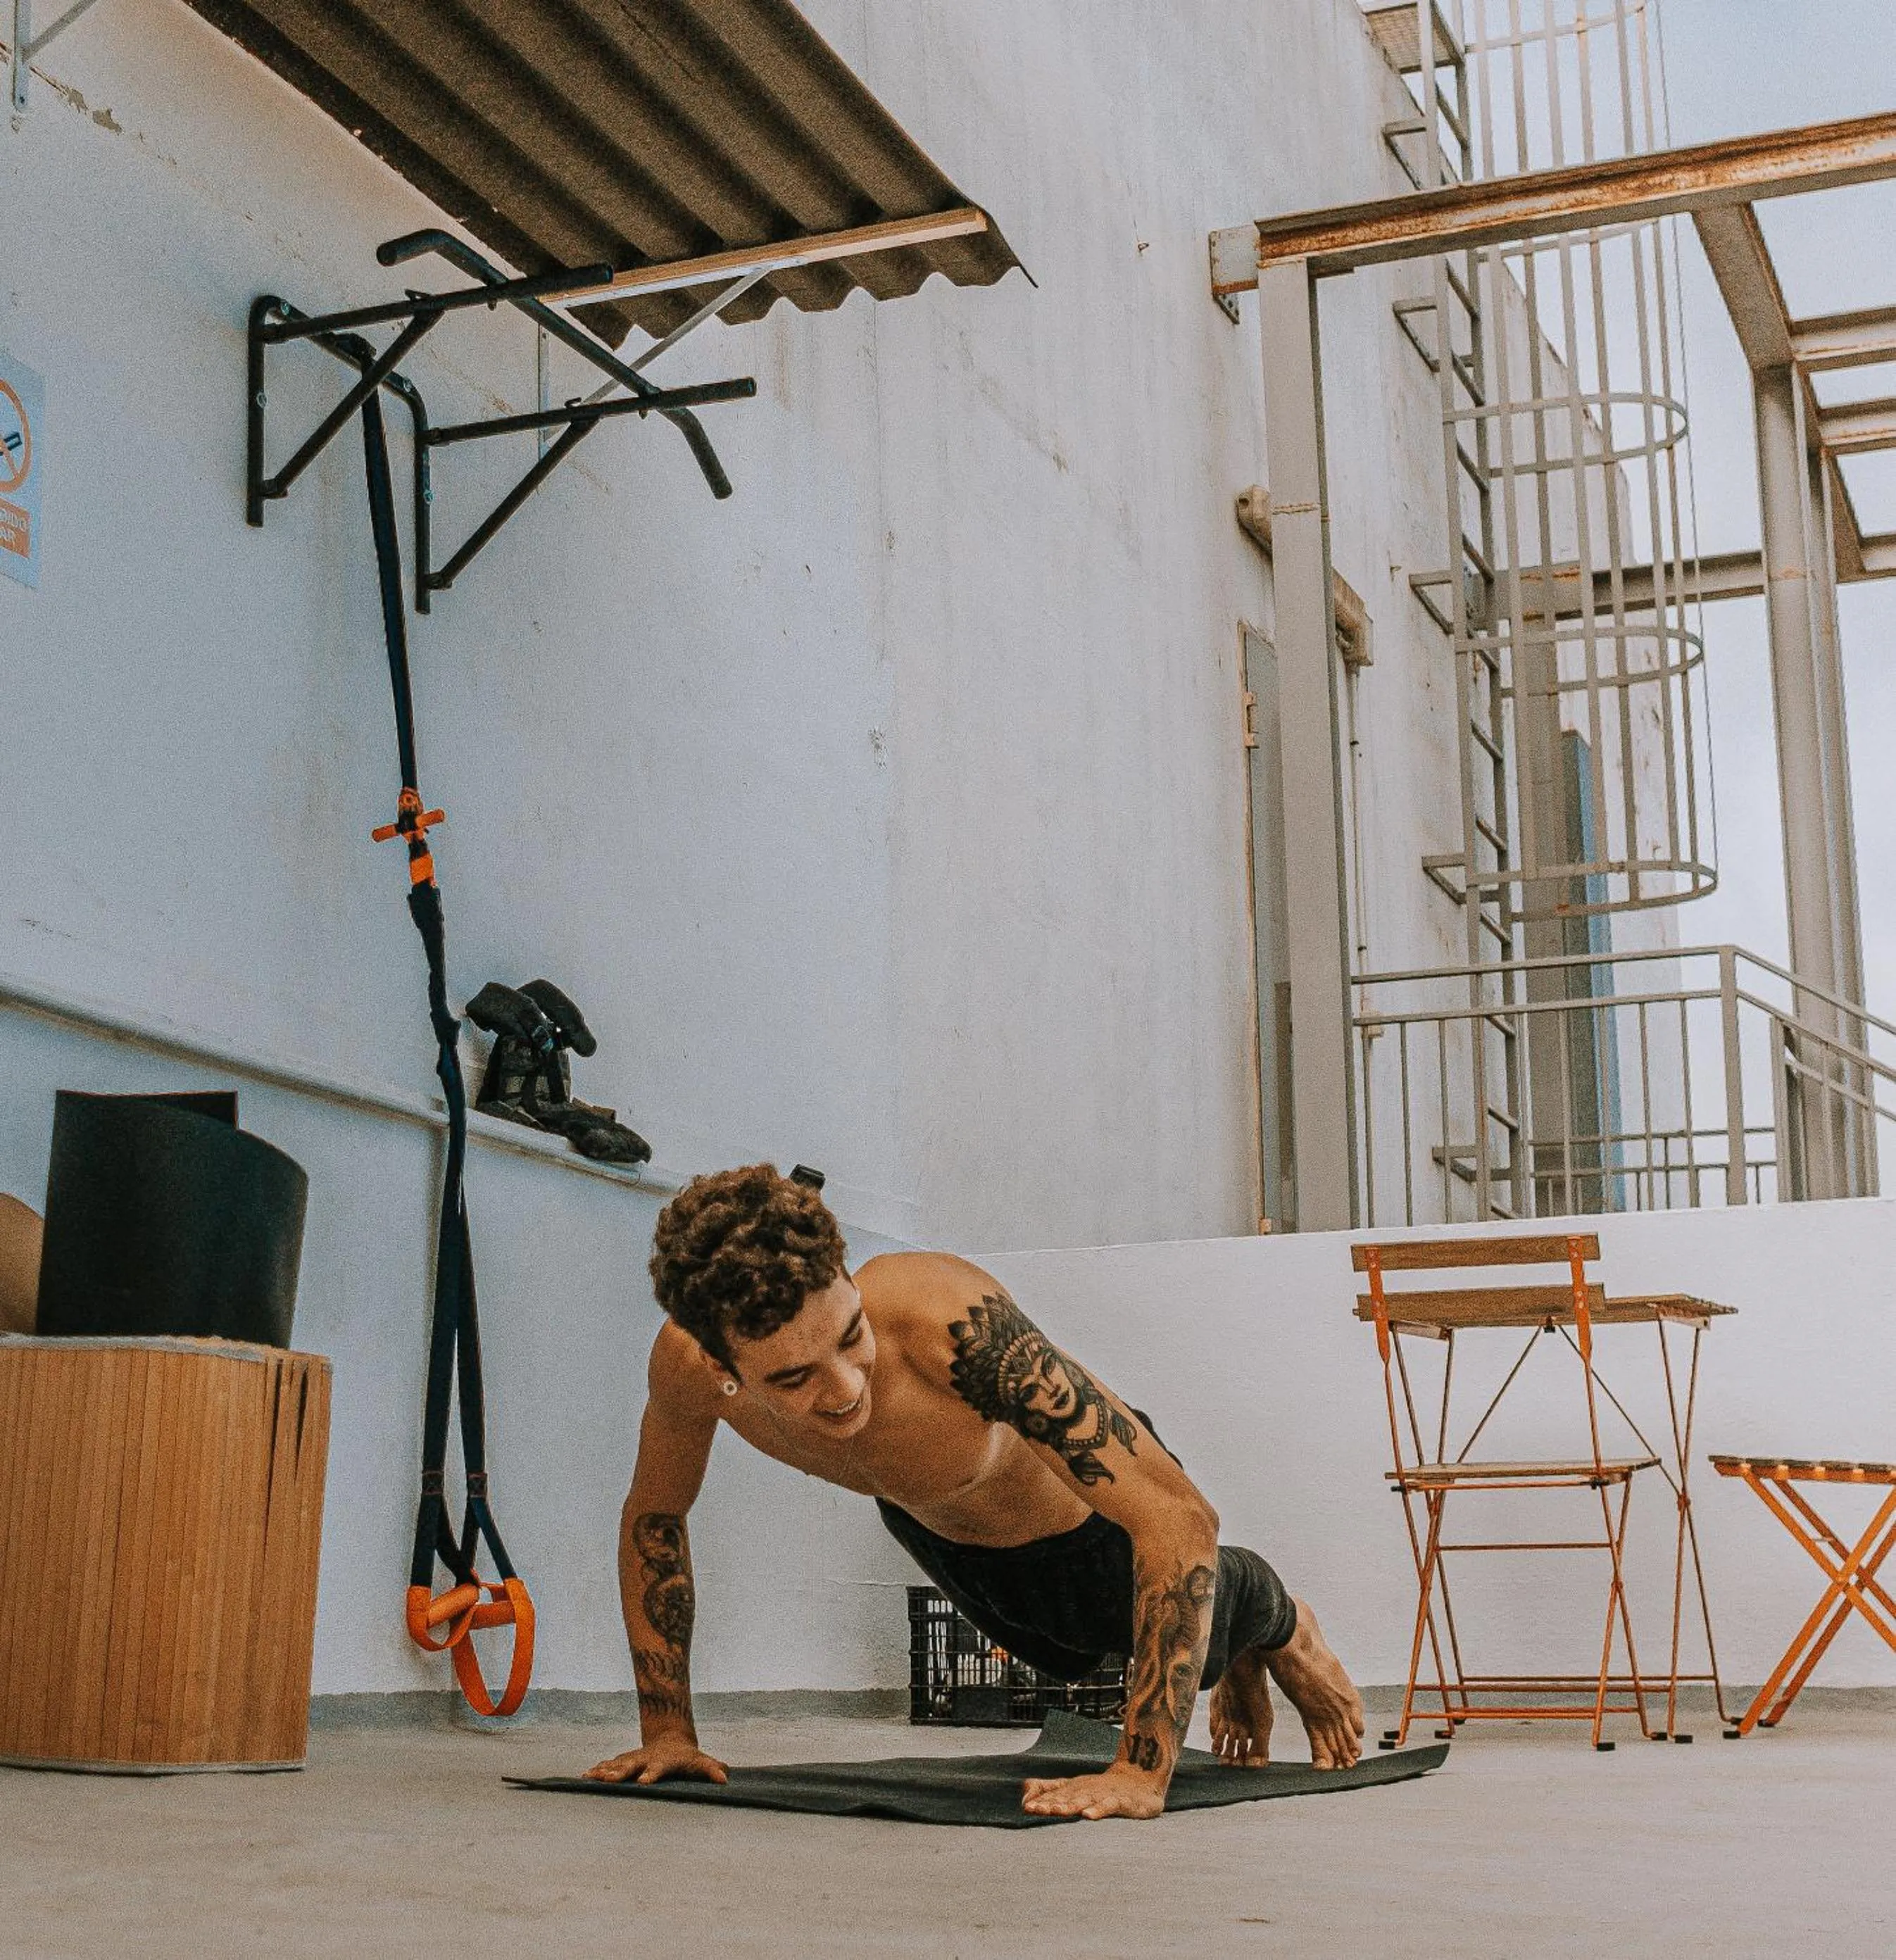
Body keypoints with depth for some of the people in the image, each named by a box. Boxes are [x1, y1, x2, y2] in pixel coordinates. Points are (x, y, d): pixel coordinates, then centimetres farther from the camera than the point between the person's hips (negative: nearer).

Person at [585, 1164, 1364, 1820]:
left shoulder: (952, 1320, -50)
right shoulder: (686, 1364, -35)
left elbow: (1179, 1517, -50)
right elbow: (653, 1517, -10)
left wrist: (1142, 1773, -54)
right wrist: (668, 1731, -10)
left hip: (1091, 1520, -5)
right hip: (933, 1527, 6)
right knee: (1065, 1656, 36)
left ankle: (1285, 1632, 60)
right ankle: (1236, 1669, 68)